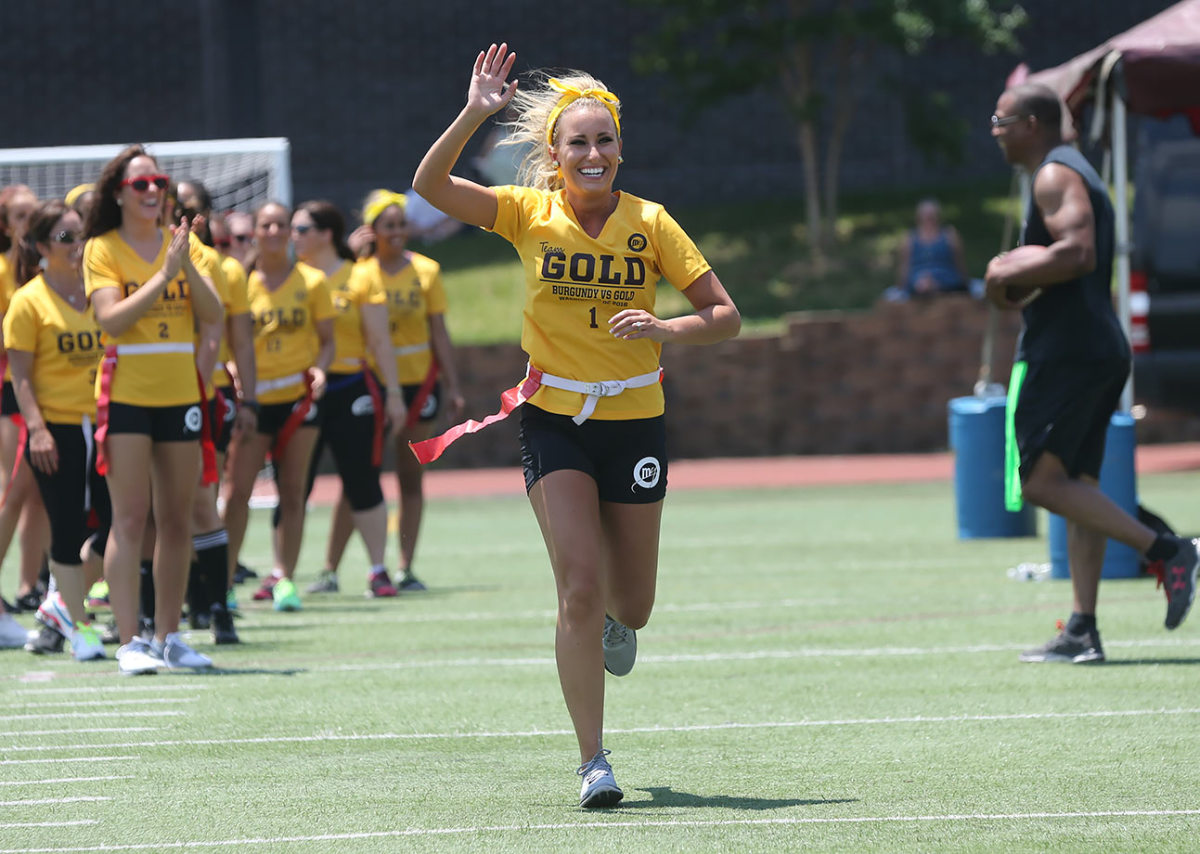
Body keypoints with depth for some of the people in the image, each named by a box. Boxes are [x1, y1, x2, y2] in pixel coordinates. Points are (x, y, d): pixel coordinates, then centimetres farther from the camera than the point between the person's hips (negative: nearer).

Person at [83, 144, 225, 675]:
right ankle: (129, 641, -11)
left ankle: (168, 637, 15)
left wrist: (188, 265, -15)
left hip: (180, 393, 4)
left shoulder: (182, 243, 8)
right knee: (130, 519, -10)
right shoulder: (102, 249, -3)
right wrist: (163, 275, -20)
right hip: (126, 392, -4)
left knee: (177, 521, 7)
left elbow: (212, 314, -1)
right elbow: (111, 318, -16)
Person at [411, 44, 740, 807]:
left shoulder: (649, 223, -4)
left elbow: (725, 316, -2)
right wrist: (476, 114, -30)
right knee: (581, 587, -15)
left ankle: (615, 623, 51)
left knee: (629, 605, 10)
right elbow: (430, 184, -17)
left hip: (634, 421, 1)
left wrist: (664, 328, -21)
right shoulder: (530, 214, -4)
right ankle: (594, 762, -8)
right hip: (555, 421, -1)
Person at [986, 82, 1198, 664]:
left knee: (1042, 481, -12)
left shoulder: (1055, 176, -11)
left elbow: (1078, 252, -25)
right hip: (1102, 349, 10)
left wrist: (1010, 274, -14)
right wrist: (1019, 277, 17)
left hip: (1065, 350, -10)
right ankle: (1082, 632, 4)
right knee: (1076, 486, 8)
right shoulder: (1077, 174, 22)